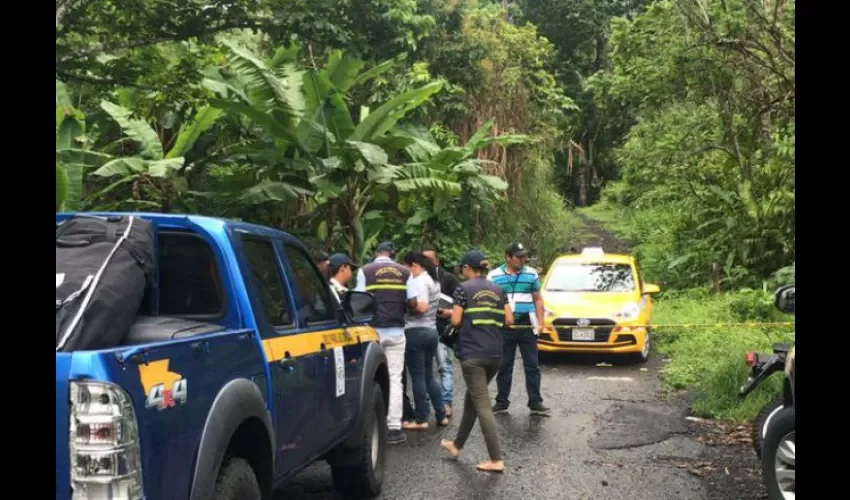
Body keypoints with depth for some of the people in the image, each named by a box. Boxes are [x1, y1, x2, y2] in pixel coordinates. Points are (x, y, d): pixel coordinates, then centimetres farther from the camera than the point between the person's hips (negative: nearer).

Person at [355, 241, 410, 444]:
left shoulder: (365, 271, -2)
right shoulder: (405, 272, 5)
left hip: (374, 330, -2)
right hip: (396, 331, 2)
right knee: (394, 379, 3)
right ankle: (394, 427, 2)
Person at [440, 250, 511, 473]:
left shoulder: (463, 289, -4)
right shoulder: (498, 290, 11)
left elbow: (456, 321, -8)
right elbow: (509, 320, 7)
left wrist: (452, 313, 13)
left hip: (472, 353, -6)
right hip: (495, 353, 6)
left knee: (482, 406, -6)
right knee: (472, 398, 21)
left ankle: (496, 460, -9)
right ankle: (457, 444, 34)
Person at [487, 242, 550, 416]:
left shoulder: (531, 274, 6)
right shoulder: (494, 276, 1)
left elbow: (538, 299, 11)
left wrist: (540, 322, 3)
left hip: (527, 325, 1)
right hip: (503, 328, -1)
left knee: (532, 365, 4)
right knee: (504, 366, 7)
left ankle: (535, 402, 11)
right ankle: (501, 402, 17)